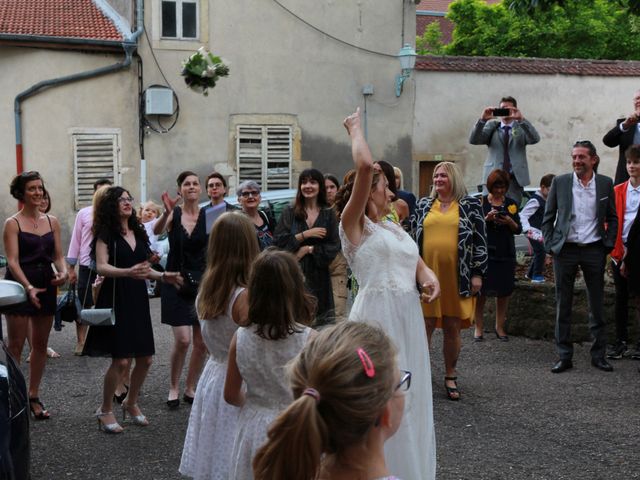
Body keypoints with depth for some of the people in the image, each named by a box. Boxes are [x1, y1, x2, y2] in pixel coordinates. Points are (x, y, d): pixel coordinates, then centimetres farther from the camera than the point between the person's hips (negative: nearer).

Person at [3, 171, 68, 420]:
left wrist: (63, 272, -12)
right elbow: (12, 260, -12)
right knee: (15, 345, -3)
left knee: (40, 344, 10)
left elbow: (58, 255, 11)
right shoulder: (13, 223, -5)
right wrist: (29, 287, -25)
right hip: (20, 286, -5)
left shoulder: (52, 221, 10)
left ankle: (34, 397, 20)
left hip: (46, 285, 5)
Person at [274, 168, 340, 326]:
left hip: (318, 275, 1)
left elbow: (334, 247, 0)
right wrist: (305, 234, -10)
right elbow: (278, 242, -4)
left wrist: (308, 249, -9)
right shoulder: (290, 212, 6)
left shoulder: (328, 214, 7)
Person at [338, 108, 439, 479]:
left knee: (408, 400, 15)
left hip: (408, 317, 8)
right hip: (377, 316, -8)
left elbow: (418, 262, 13)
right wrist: (356, 129, -5)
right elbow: (365, 166, -19)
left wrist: (430, 279, -9)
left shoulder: (393, 227, 17)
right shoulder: (354, 223, -6)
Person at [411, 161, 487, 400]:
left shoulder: (470, 205, 4)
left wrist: (477, 273, -4)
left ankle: (450, 377, 18)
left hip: (457, 278, -1)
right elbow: (414, 237, 16)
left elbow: (480, 241, 2)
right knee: (424, 326, 1)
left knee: (452, 328, 5)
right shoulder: (423, 205, 11)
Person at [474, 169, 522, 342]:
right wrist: (486, 219, -17)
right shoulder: (480, 202, 2)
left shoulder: (510, 204, 10)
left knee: (504, 291, 6)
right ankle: (478, 327, 4)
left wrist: (510, 222, -11)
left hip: (505, 253, 3)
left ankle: (500, 327, 17)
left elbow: (518, 230, 9)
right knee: (481, 290, -4)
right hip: (484, 251, -3)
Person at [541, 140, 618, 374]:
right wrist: (550, 246, -1)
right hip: (565, 250, 0)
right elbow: (548, 217, 5)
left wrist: (608, 245, 1)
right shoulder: (560, 182, 0)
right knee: (563, 306, 4)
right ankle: (564, 356, 11)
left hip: (594, 250, 1)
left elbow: (612, 218, 10)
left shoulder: (605, 184, 2)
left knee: (597, 306, 7)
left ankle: (598, 355, 17)